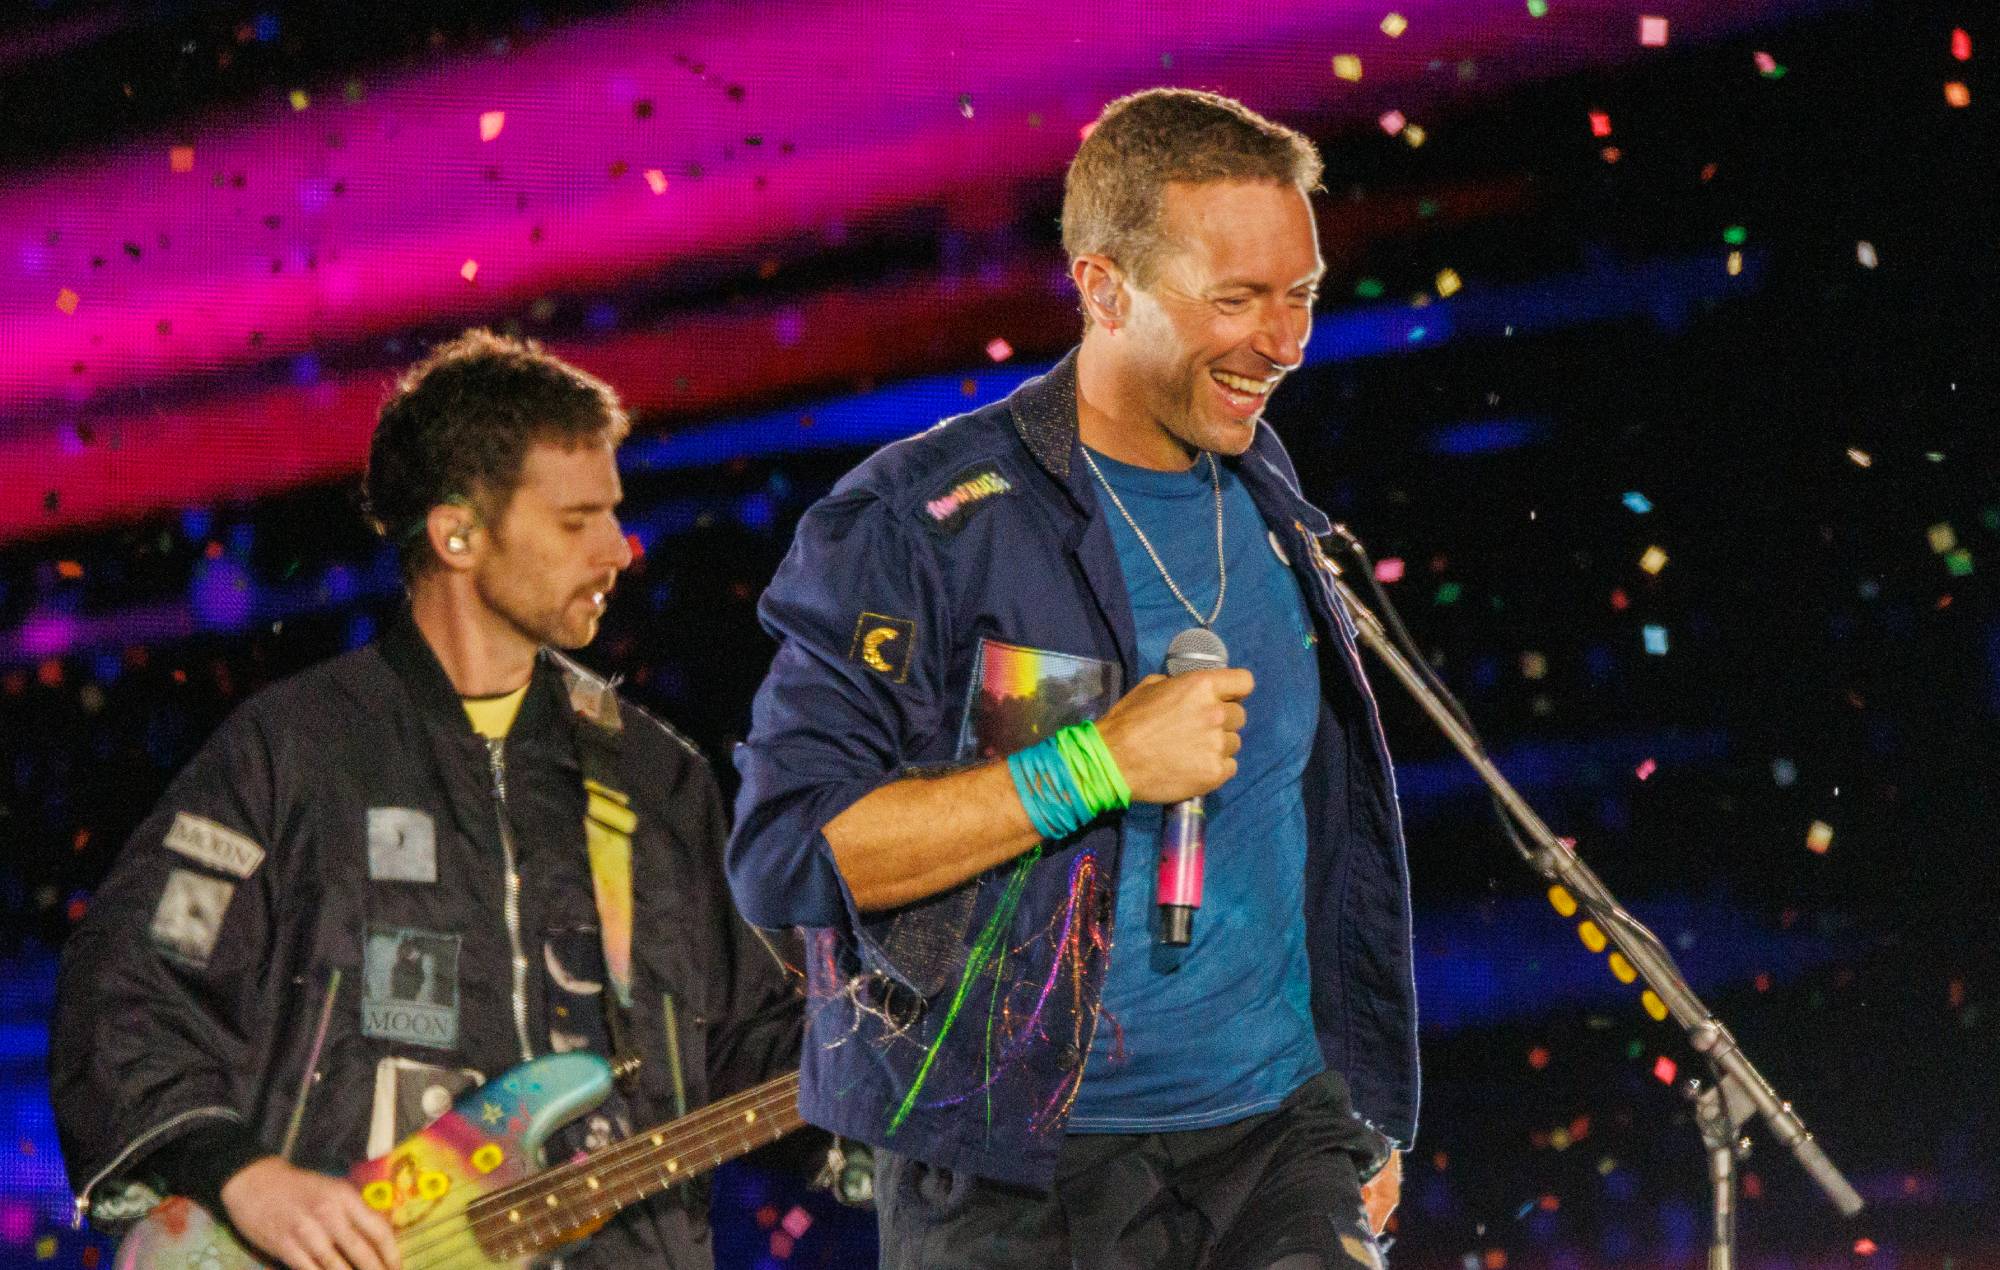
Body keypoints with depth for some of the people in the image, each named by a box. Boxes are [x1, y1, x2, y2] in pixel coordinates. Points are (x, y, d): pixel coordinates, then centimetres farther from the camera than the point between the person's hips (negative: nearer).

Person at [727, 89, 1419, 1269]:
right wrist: (1099, 766, -21)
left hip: (1278, 1136, 5)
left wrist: (1370, 1116, 23)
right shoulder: (921, 523, -9)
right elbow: (785, 846, -18)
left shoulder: (1268, 512, 12)